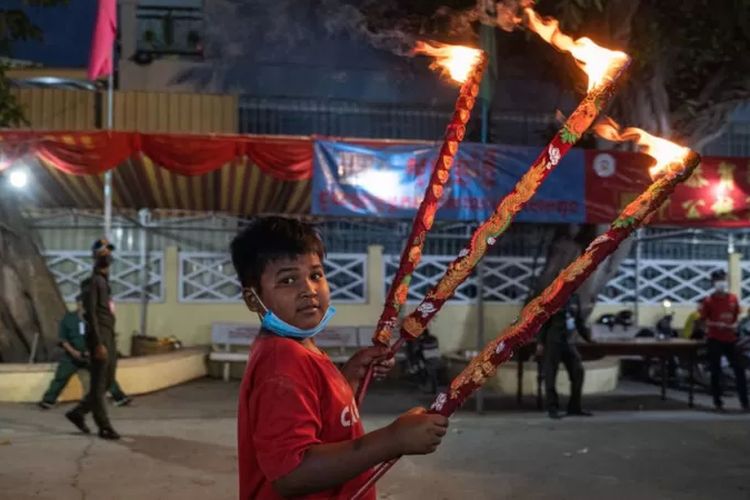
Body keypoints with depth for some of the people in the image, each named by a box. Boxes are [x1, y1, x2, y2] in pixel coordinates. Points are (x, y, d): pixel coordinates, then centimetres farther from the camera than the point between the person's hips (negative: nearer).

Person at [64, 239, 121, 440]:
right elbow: (91, 314, -18)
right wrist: (98, 344, -23)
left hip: (109, 336, 10)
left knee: (108, 381, 14)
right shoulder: (93, 281, -11)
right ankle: (104, 427, 2)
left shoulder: (105, 281, 19)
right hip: (99, 337, -10)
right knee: (98, 384, -3)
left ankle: (78, 413, 25)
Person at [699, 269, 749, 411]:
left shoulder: (733, 298, 5)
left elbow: (735, 316, 17)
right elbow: (703, 320, -6)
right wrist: (717, 325, -19)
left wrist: (734, 326, -2)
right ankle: (717, 402, 11)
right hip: (714, 340, -4)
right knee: (716, 371, 2)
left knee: (739, 369, 2)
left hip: (730, 339, 4)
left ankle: (744, 401, 8)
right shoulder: (708, 301, -7)